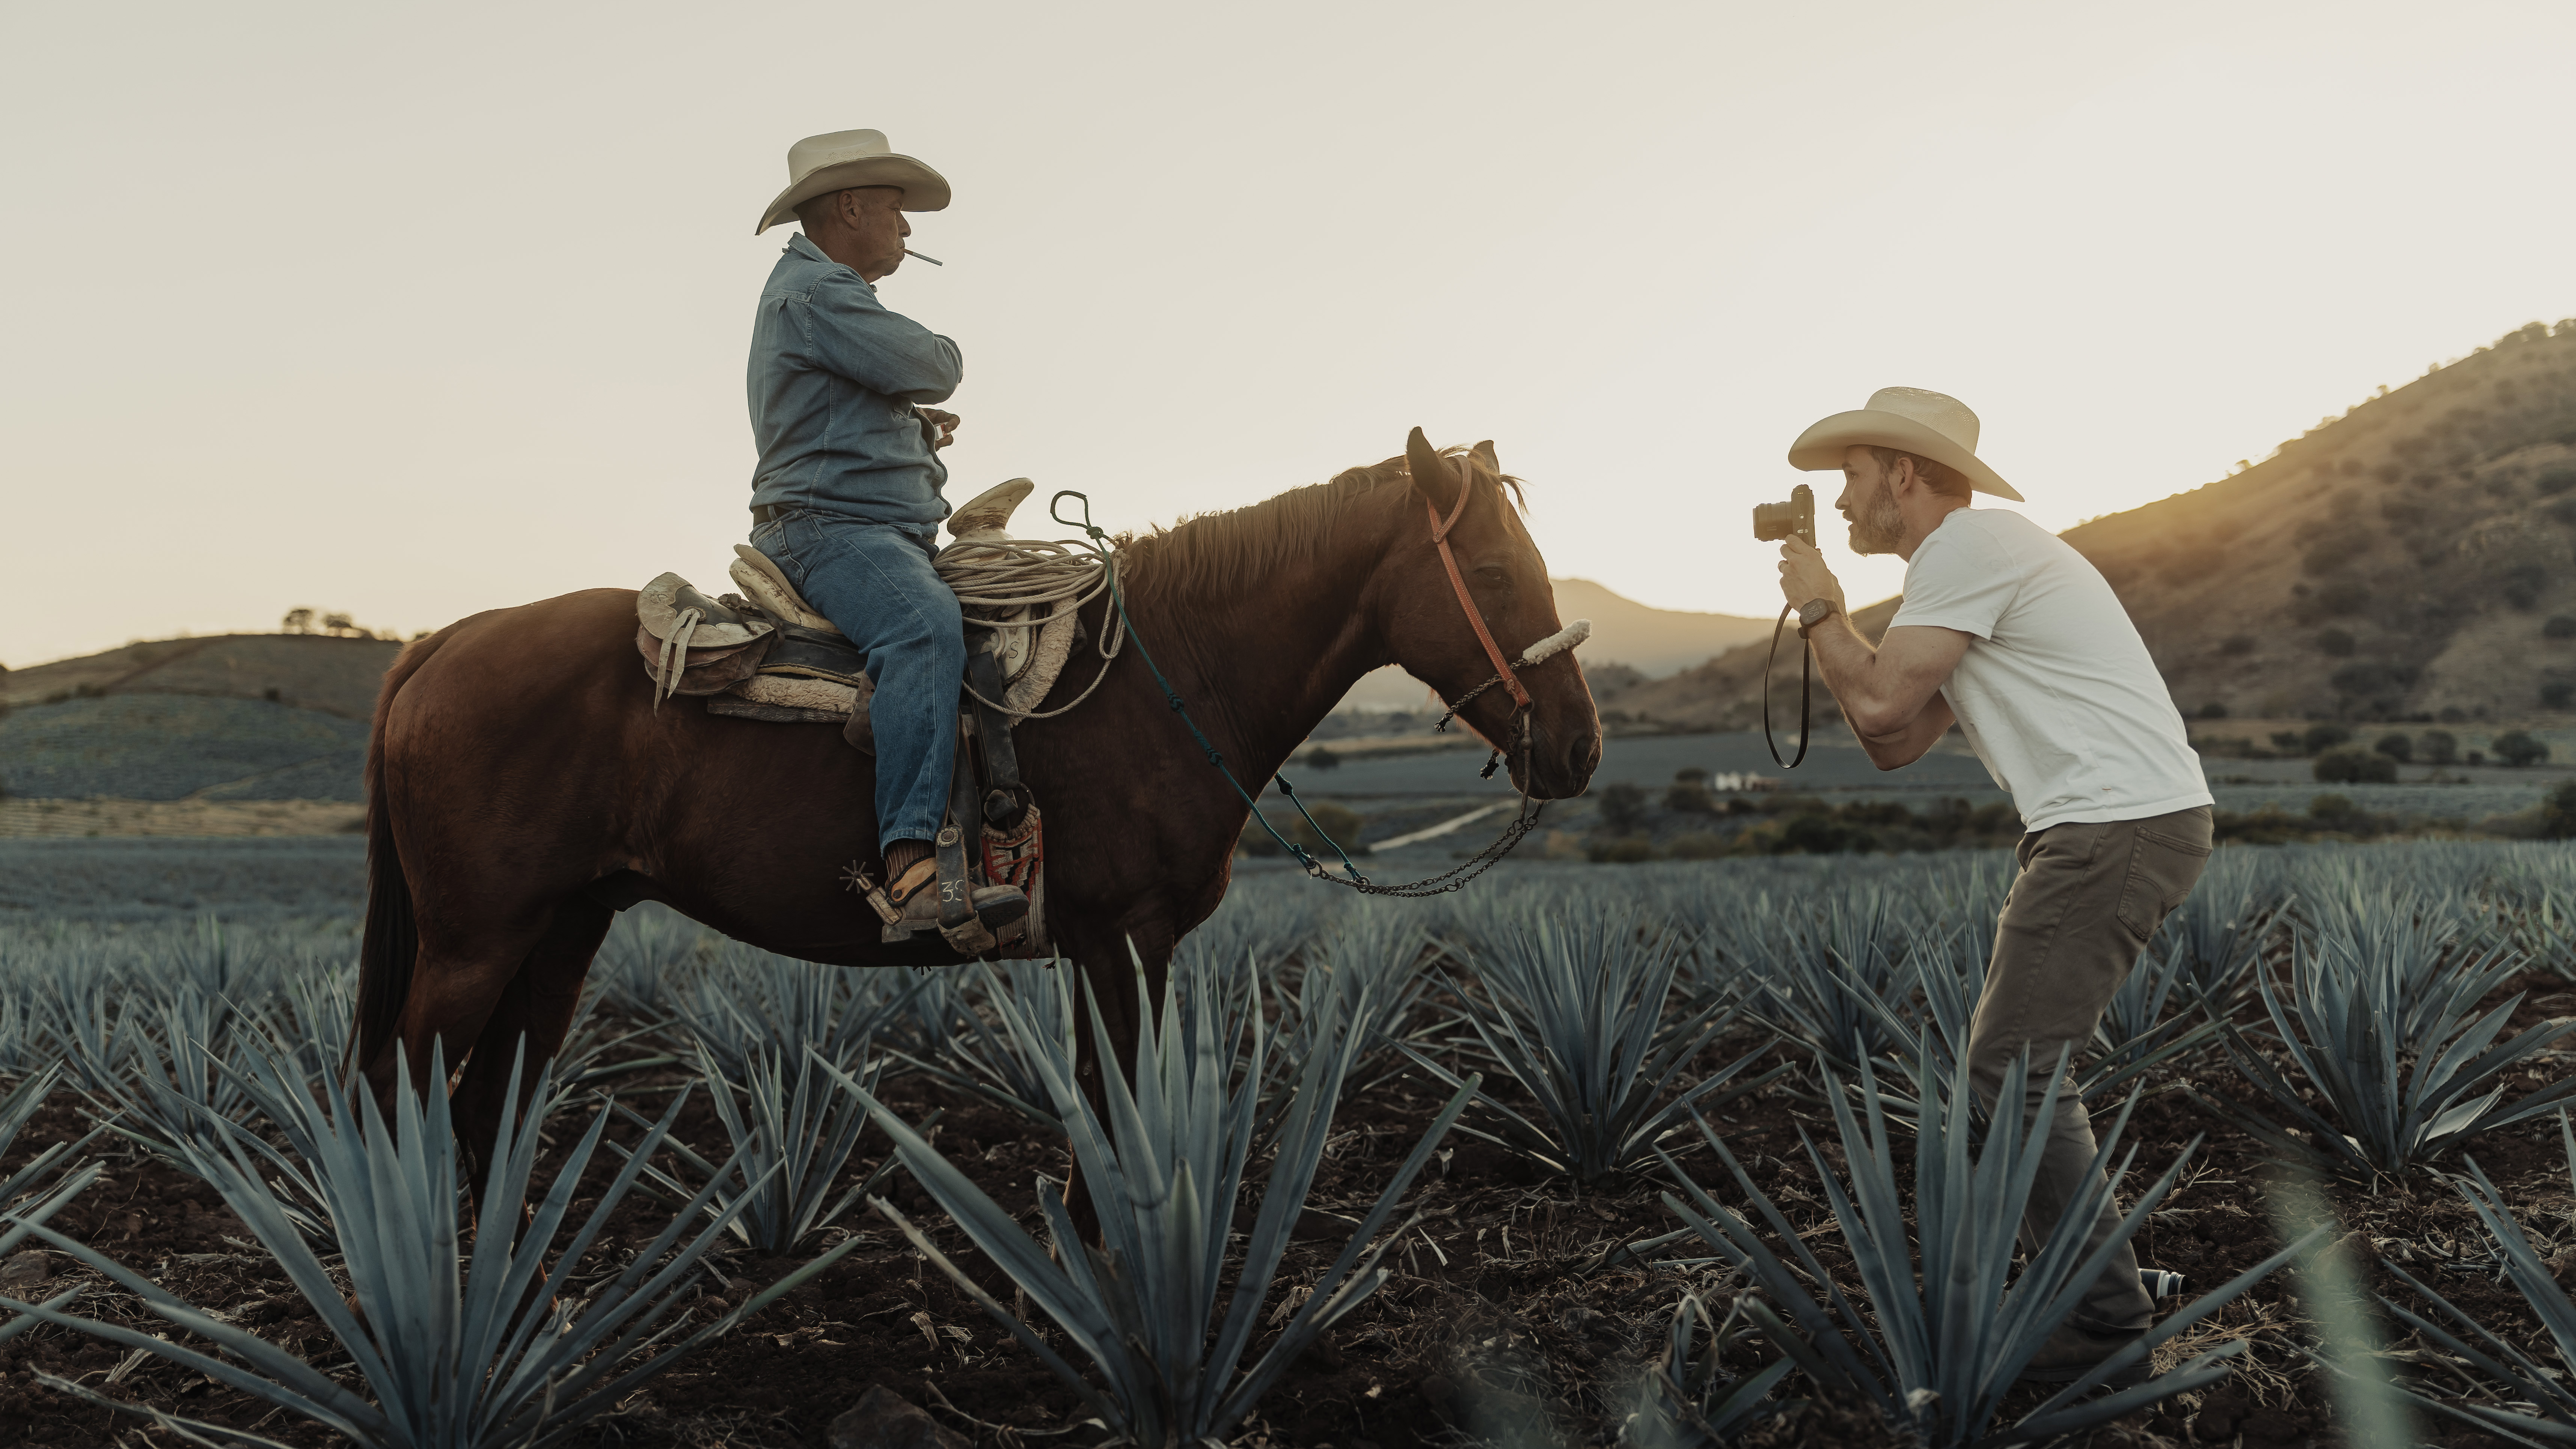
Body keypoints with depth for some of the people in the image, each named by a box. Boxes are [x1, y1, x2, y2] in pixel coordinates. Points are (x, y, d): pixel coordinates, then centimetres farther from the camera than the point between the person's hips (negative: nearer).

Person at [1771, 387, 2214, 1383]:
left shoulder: (1969, 544, -10)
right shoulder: (1969, 559, 22)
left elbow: (1880, 704, -16)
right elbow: (1895, 742, 18)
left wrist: (1816, 606, 0)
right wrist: (1828, 618, 12)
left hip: (2121, 826, -11)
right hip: (2110, 826, 11)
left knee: (2012, 1072, -10)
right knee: (2018, 1066, 16)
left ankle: (2109, 1331, -3)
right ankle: (2085, 1292, 24)